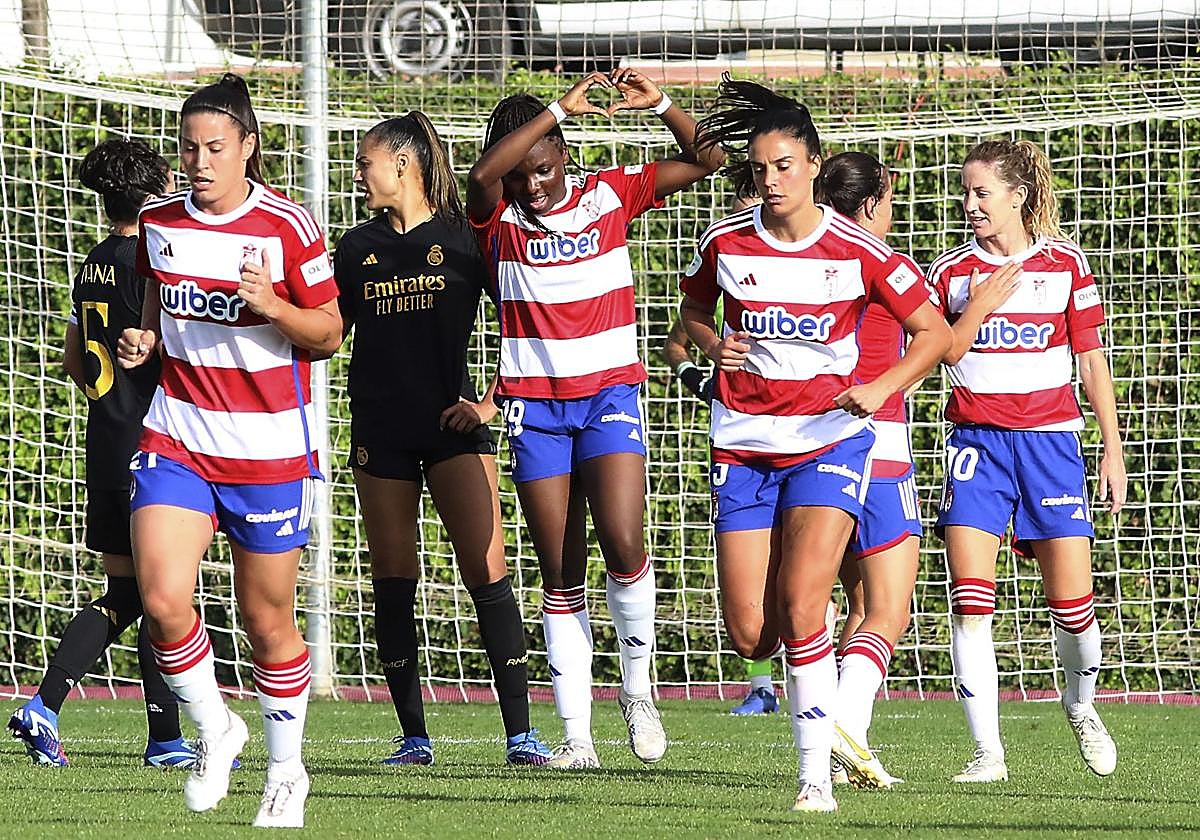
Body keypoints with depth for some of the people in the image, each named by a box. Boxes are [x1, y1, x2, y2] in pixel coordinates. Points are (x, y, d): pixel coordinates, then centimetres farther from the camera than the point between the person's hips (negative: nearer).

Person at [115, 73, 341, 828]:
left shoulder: (287, 226, -8)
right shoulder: (158, 223, 3)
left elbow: (329, 333, -3)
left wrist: (272, 305, -22)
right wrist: (145, 340, -1)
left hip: (269, 450, -3)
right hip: (177, 441, 3)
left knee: (268, 619, 5)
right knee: (162, 598, -15)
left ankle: (287, 771, 24)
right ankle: (214, 730, 9)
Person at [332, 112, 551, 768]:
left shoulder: (462, 239, 1)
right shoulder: (357, 248, 13)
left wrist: (490, 400, -4)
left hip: (453, 425, -4)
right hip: (379, 430, 4)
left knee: (486, 573, -13)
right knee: (393, 584, 2)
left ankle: (519, 732, -14)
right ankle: (413, 736, 8)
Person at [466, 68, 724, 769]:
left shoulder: (610, 195, 2)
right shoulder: (499, 217, -1)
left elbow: (706, 160, 2)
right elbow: (484, 173, -24)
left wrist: (659, 104, -14)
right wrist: (560, 107, -24)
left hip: (610, 391, -1)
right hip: (535, 403, 1)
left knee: (622, 543, -18)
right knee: (561, 572, 1)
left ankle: (639, 687, 6)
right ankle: (576, 734, 3)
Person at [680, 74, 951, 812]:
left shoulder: (857, 251, -8)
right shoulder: (727, 243, -2)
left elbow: (936, 331, -1)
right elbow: (694, 307, 17)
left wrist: (881, 387, -17)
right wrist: (713, 344, -5)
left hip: (829, 438, -3)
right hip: (744, 443, 3)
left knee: (800, 606, -20)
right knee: (749, 634, -3)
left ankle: (817, 773, -13)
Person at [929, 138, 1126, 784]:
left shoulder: (1065, 265, 3)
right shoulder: (951, 271, 5)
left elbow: (1092, 360, 7)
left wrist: (1113, 447, 4)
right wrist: (979, 309, -12)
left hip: (1049, 437, -1)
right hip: (976, 439, 1)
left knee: (1072, 602, -1)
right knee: (969, 601, -12)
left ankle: (1080, 705, 30)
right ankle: (987, 750, -10)